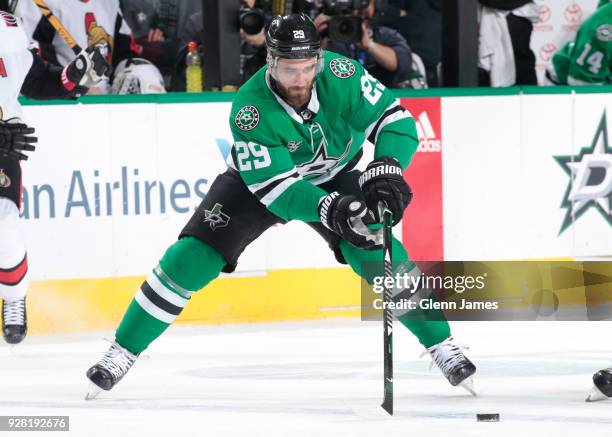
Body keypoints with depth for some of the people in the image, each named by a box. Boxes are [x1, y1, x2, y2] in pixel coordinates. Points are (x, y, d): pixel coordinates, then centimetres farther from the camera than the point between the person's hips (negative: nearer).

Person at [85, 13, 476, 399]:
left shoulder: (341, 75, -30)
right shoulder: (250, 109, -34)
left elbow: (393, 117, -22)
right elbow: (275, 185, -35)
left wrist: (387, 168, -41)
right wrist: (329, 209, -51)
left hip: (334, 178, 2)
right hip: (258, 179, -2)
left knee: (380, 254, -18)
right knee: (192, 257, -14)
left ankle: (441, 344, -1)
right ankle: (122, 353, -1)